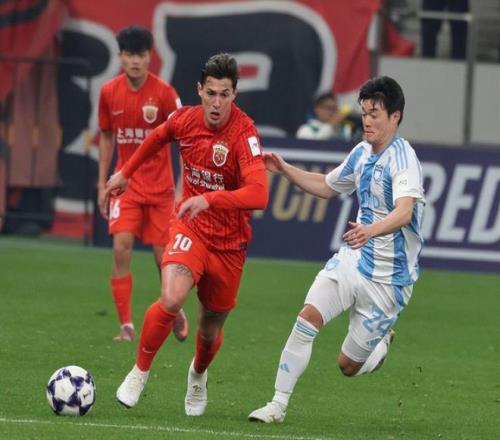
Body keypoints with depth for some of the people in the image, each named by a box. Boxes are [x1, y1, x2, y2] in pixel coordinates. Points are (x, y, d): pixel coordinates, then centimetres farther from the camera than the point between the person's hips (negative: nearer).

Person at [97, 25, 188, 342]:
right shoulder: (109, 93, -2)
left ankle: (176, 311, 30)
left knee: (163, 256, 2)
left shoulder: (164, 93, -12)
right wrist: (102, 184, 10)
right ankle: (126, 326, -10)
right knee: (121, 247, -15)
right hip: (126, 183, 2)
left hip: (160, 186, -2)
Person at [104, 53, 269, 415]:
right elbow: (158, 137, 18)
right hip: (190, 228, 1)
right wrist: (126, 172, 28)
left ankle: (198, 374, 49)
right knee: (172, 298, -27)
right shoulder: (185, 119, -9)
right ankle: (140, 372, -5)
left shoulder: (244, 133, -24)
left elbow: (259, 194, -37)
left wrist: (209, 199, -47)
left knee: (211, 329, 13)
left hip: (229, 242, -1)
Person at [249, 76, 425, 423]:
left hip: (388, 278, -6)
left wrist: (371, 230, -56)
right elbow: (327, 186, 26)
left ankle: (382, 343, 37)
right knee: (308, 317, -18)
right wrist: (286, 170, 14)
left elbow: (404, 212, -37)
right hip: (352, 260, 6)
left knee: (349, 365, 2)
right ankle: (279, 404, -12)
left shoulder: (403, 159, -19)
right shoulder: (362, 153, 6)